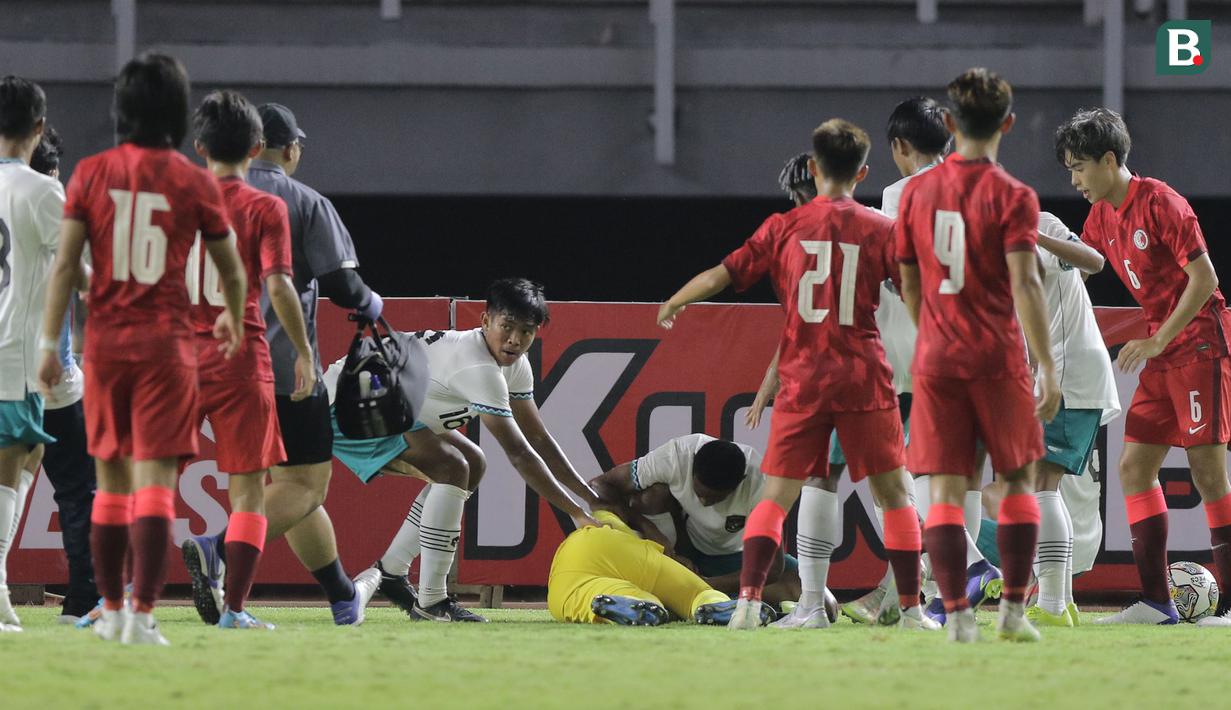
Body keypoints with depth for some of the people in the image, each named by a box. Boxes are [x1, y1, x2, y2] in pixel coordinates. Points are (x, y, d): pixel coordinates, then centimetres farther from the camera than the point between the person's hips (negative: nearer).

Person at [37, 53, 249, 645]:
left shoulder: (91, 174, 0)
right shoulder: (195, 184, -3)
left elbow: (65, 264, -4)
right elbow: (231, 270, 9)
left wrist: (49, 343, 0)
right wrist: (233, 321, 29)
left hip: (105, 345, 2)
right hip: (167, 345, -2)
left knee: (112, 478, 15)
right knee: (155, 479, -5)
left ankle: (112, 610, 22)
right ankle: (142, 614, -15)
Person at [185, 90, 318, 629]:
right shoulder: (265, 208, -4)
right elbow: (278, 285, -14)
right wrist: (304, 351, -6)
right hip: (240, 361, -3)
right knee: (249, 488, 4)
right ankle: (234, 609, -3)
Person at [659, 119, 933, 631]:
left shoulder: (785, 227, 2)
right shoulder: (879, 230, 0)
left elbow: (722, 274, 4)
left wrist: (674, 303, 22)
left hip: (801, 382, 1)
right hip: (863, 379, -1)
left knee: (776, 496, 5)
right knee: (893, 492, 8)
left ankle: (749, 600, -10)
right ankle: (911, 608, 4)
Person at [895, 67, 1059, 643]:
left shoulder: (917, 192, 6)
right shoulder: (1012, 196, -8)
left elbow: (909, 285, 12)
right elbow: (1024, 284, -16)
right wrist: (1047, 367, -15)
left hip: (936, 359, 3)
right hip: (997, 358, -3)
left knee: (947, 488, 2)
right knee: (1019, 479, 12)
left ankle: (957, 614, -7)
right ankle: (1013, 610, 8)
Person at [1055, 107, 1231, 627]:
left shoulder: (1159, 203, -15)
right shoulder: (1101, 217, 10)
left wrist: (1157, 341, -16)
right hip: (1162, 353, 9)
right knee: (1135, 466, 3)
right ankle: (1156, 601, 4)